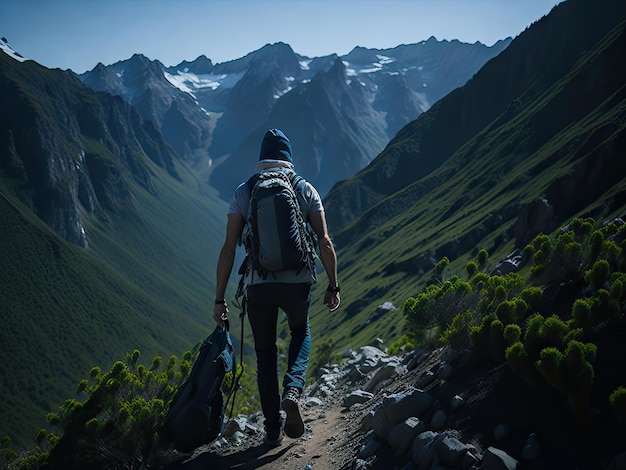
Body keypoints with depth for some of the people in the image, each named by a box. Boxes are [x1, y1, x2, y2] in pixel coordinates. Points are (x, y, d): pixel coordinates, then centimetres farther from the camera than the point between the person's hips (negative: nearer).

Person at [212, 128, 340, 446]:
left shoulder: (243, 192, 3)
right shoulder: (305, 190, 4)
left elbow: (229, 249, -2)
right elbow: (324, 242, -2)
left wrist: (219, 299, 2)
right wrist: (333, 285, 8)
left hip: (259, 284, 0)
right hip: (298, 282, 0)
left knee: (265, 354, 16)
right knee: (301, 333, 28)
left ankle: (273, 429, 20)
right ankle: (292, 390, 2)